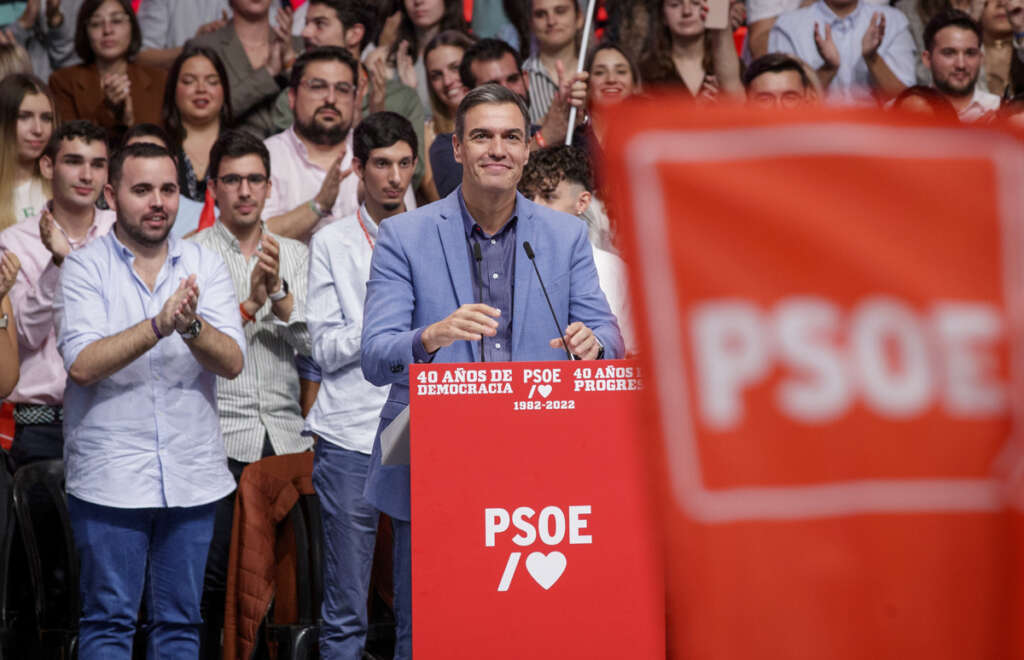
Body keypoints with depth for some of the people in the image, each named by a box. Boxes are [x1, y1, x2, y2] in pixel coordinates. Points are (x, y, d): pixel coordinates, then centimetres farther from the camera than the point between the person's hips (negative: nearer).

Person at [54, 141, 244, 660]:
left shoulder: (205, 266, 7)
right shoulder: (86, 268, -1)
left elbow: (232, 362, -4)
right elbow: (82, 364, -15)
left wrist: (192, 325, -24)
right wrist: (159, 325, -24)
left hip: (192, 476, 3)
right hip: (111, 476, -3)